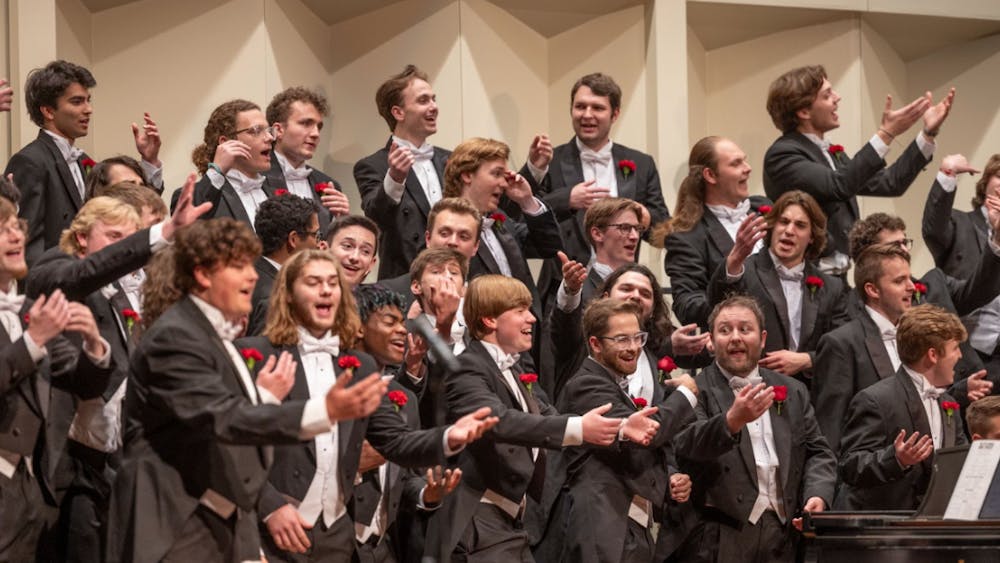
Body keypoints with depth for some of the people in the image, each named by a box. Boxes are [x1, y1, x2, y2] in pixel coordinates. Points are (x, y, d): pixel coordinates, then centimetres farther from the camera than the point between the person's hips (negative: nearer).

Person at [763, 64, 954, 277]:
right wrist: (886, 134, -24)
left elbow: (889, 183, 15)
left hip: (837, 277, 8)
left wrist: (929, 132, 10)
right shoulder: (782, 154, -12)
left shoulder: (831, 154, 16)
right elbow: (838, 186, -26)